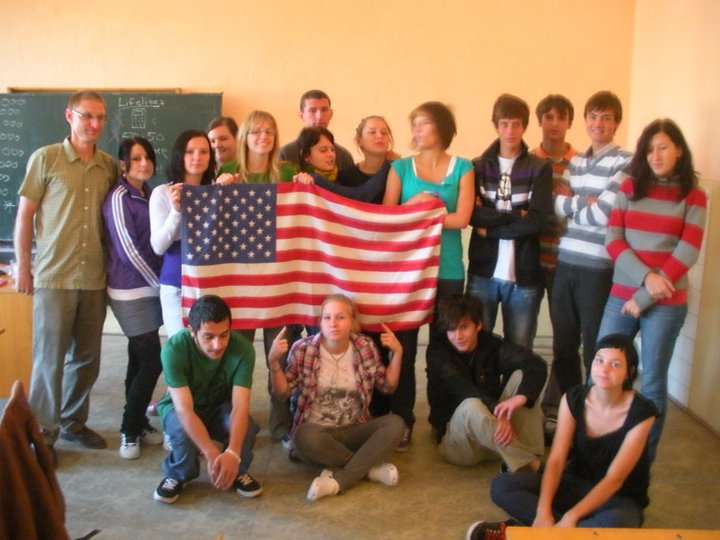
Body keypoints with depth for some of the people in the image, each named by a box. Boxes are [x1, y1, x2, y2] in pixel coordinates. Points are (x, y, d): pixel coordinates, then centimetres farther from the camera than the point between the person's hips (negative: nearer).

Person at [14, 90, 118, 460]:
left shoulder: (109, 166, 8)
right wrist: (23, 267, -3)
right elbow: (24, 215, 0)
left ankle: (73, 422, 29)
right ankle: (43, 434, 17)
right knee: (50, 358, 2)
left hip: (95, 278, 4)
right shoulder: (45, 158, -2)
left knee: (87, 357, 12)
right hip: (53, 277, -4)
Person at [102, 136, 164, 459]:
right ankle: (129, 431, 8)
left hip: (149, 288, 7)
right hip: (131, 292, -7)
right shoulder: (118, 198, -11)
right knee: (151, 362, -7)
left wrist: (159, 284, 4)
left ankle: (139, 424, 23)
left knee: (141, 361, 12)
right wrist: (159, 284, -9)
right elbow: (128, 251, -15)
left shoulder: (150, 195, 12)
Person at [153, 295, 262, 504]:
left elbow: (241, 406, -33)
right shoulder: (174, 349, -32)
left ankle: (238, 471, 1)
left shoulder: (243, 349, -28)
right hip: (180, 405, -1)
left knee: (246, 426, -31)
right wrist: (212, 455, -47)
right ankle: (177, 475, -2)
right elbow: (184, 409, -36)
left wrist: (232, 453, -50)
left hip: (221, 406, 1)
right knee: (184, 430, -35)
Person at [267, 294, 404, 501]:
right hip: (317, 431, -2)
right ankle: (369, 467, -18)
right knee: (305, 437, -37)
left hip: (354, 430, 2)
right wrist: (273, 360, -19)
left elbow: (388, 386, 5)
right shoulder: (303, 349, -8)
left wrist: (397, 352, -7)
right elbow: (283, 392, -3)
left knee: (395, 424, -25)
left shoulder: (365, 347, -3)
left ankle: (337, 480, -28)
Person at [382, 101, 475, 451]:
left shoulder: (463, 168, 4)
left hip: (448, 270, 0)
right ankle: (402, 422, 13)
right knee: (403, 346, 2)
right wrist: (415, 206, -15)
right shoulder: (400, 167, 7)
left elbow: (461, 219, -8)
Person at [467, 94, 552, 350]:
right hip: (483, 272, 1)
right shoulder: (478, 166, 6)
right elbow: (471, 214, -8)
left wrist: (490, 227, -9)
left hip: (524, 275, -1)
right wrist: (514, 215, -11)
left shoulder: (539, 168, 2)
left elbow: (537, 220, -10)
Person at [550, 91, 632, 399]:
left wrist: (570, 204, 1)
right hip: (565, 262, 6)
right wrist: (583, 202, -11)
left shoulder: (624, 163, -5)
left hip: (598, 268, -6)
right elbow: (554, 205, 4)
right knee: (563, 344, 14)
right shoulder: (575, 161, 15)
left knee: (595, 347, 6)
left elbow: (602, 215, -15)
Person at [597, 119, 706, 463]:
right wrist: (645, 275, -16)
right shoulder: (629, 187, 6)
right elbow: (612, 240, -1)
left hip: (666, 304, -2)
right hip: (621, 297, 2)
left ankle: (644, 457, 21)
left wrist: (644, 297, -11)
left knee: (652, 381, 6)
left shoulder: (693, 197, 1)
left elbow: (687, 254, -6)